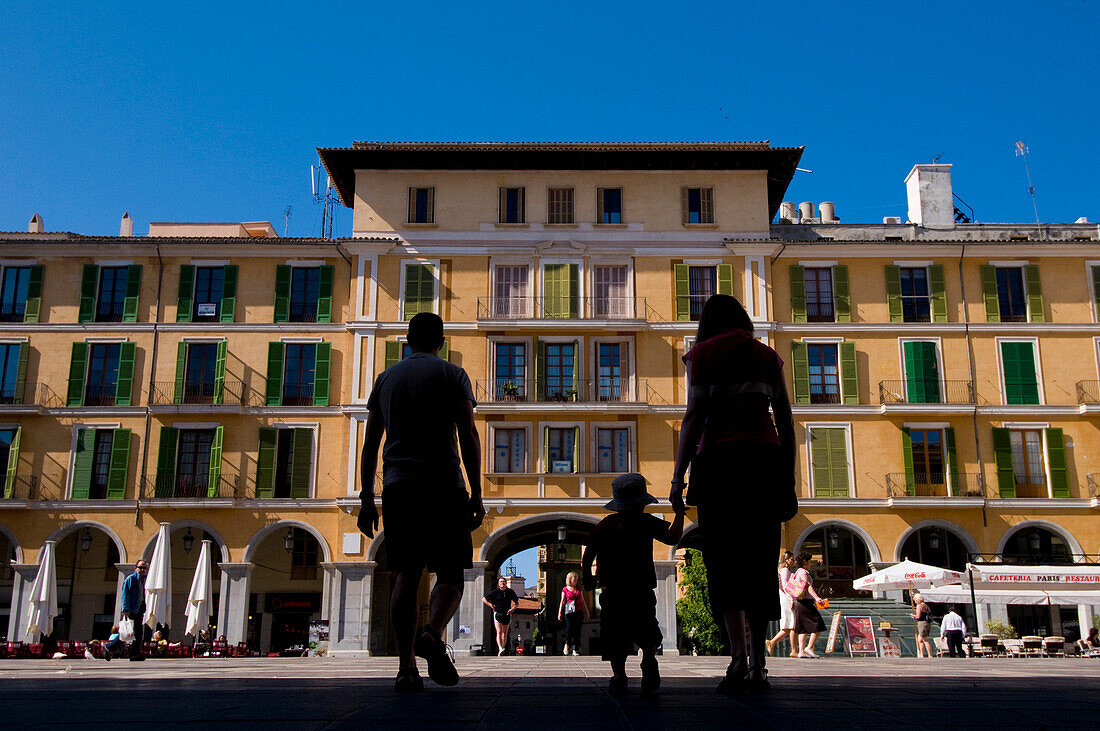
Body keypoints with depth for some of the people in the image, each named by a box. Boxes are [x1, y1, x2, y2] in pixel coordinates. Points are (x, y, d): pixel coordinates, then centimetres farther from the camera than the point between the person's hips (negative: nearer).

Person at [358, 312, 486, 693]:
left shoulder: (386, 378, 18)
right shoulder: (452, 374, 6)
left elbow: (370, 443, 15)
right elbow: (468, 436, -4)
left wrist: (366, 500, 17)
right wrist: (477, 495, -3)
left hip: (396, 486, 3)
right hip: (442, 484, -3)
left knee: (407, 575, 6)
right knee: (450, 572, 3)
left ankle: (406, 668, -2)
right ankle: (433, 633, -24)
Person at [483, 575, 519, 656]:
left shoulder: (510, 592, 5)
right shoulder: (495, 592, -1)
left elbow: (517, 603, 15)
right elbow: (484, 599, 5)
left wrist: (513, 608, -3)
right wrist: (491, 605, -5)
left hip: (507, 614, 3)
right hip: (498, 614, -3)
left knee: (504, 634, 5)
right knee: (499, 632, -18)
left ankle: (502, 650, 11)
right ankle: (500, 649, -30)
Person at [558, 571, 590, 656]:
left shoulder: (579, 589, 14)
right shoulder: (565, 589, 5)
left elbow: (582, 602, 18)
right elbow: (562, 602, 5)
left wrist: (586, 613, 16)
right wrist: (559, 613, -1)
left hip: (578, 611, 3)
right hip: (569, 611, -3)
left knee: (577, 631, -1)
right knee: (569, 629, -15)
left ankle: (575, 650, 4)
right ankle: (566, 646, 8)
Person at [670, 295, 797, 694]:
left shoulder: (702, 352, 7)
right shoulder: (767, 355, 18)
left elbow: (695, 415, -4)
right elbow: (786, 421, 14)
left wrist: (678, 476, -5)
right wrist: (789, 482, 16)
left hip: (720, 456, -3)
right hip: (767, 457, 4)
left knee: (723, 560, -2)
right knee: (760, 562, 8)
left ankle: (738, 655, -18)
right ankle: (758, 666, 8)